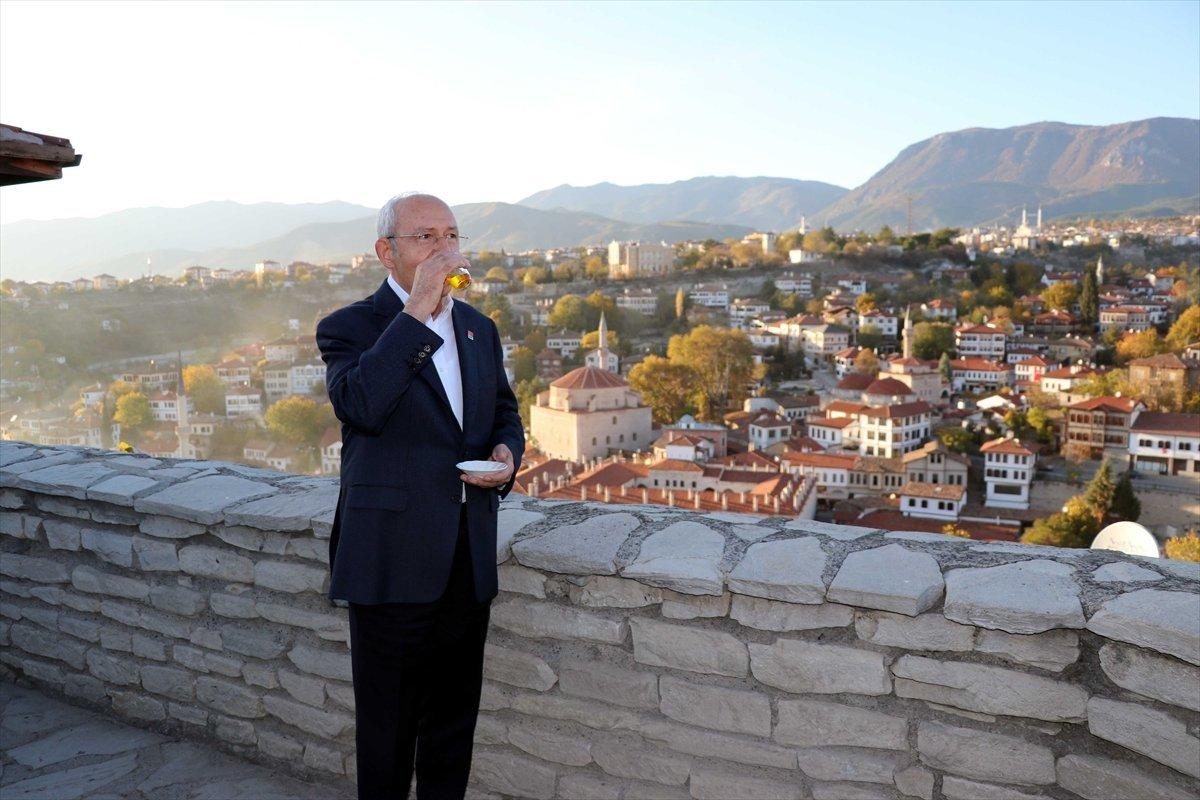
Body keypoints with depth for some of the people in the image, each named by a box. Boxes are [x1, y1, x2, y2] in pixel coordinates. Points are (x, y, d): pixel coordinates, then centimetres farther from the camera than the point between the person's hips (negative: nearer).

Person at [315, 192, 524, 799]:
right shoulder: (350, 328, -8)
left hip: (469, 561, 6)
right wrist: (417, 310, -26)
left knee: (454, 716, 19)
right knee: (387, 725, 11)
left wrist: (507, 452, -2)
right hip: (394, 561, -5)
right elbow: (360, 405, -28)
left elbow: (504, 412, 21)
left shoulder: (479, 328, 10)